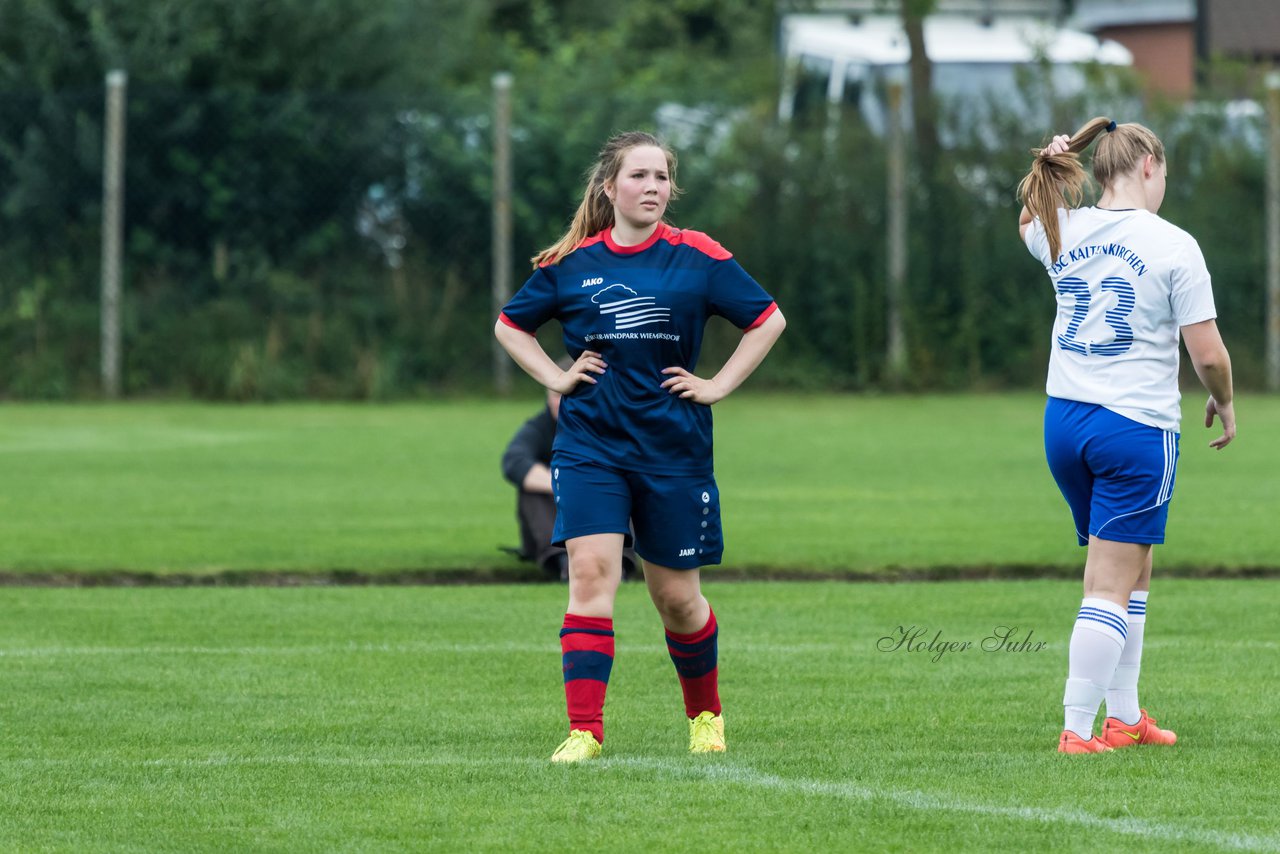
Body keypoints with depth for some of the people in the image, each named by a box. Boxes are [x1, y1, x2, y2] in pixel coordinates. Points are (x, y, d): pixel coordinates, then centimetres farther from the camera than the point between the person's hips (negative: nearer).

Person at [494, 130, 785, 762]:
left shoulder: (697, 258, -1)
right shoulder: (571, 263, 2)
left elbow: (768, 320, 6)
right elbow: (510, 326, 17)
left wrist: (717, 386, 0)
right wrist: (557, 378, 4)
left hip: (674, 448, 0)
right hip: (590, 444, 0)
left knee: (677, 596, 9)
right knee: (591, 571, -16)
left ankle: (705, 712, 34)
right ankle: (585, 730, -18)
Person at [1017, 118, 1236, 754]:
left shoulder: (1063, 232, 5)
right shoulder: (1173, 246, -11)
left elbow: (1028, 221, 32)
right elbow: (1208, 353, -10)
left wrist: (1048, 169, 16)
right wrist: (1223, 400, 10)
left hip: (1064, 417, 6)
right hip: (1137, 427, -6)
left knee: (1133, 567, 20)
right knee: (1111, 586, -4)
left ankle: (1123, 715, 24)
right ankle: (1077, 730, -9)